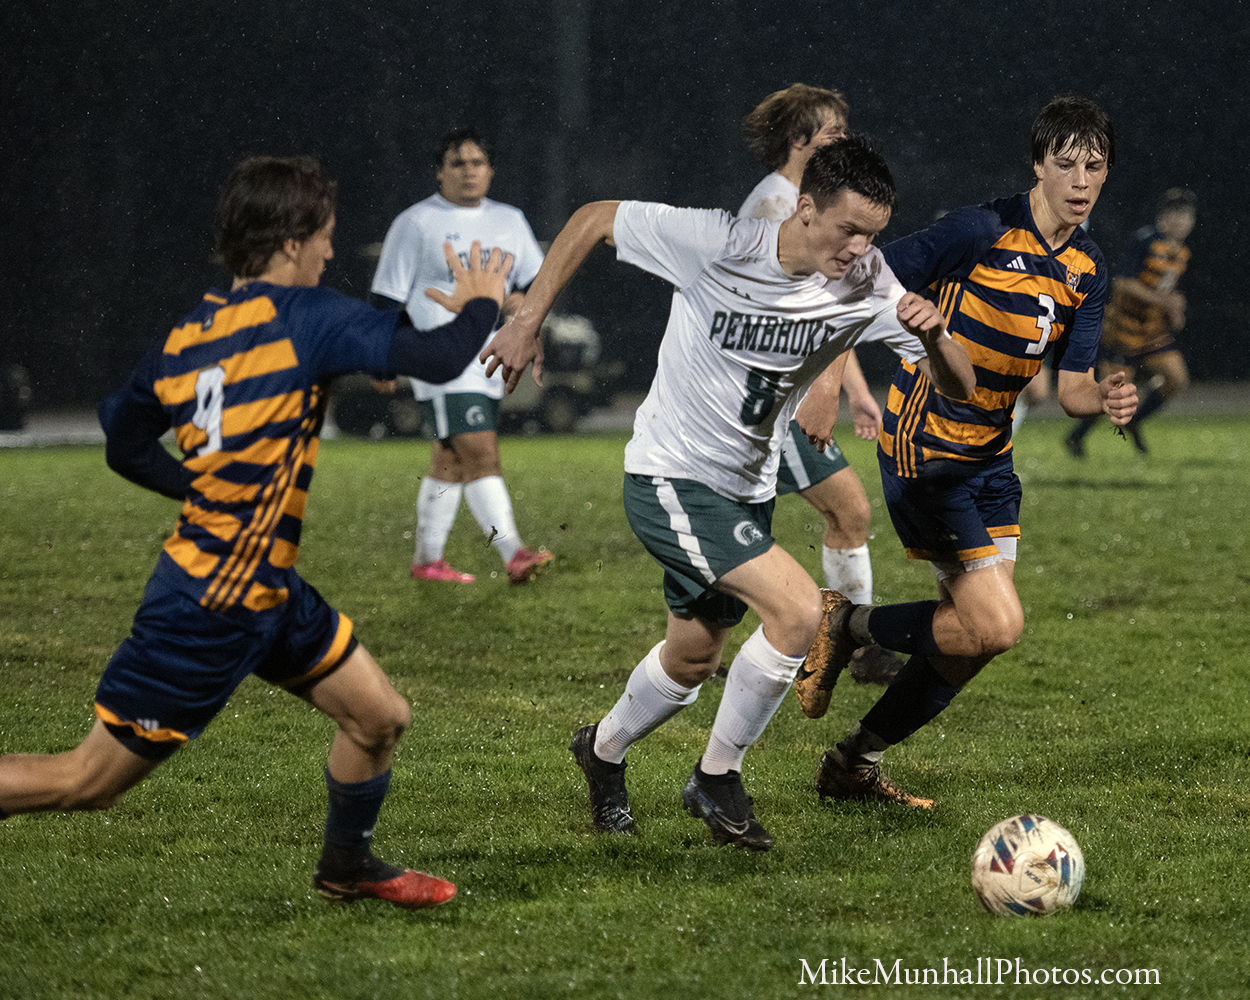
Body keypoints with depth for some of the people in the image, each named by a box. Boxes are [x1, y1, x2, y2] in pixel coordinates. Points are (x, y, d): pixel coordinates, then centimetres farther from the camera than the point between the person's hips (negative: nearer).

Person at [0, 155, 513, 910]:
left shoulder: (188, 336, 5)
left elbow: (125, 445, 14)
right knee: (89, 781, -1)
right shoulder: (304, 316, -18)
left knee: (381, 716, 15)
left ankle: (348, 868, 35)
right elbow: (438, 360, -21)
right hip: (210, 611, -9)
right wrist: (482, 303, -1)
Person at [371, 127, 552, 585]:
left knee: (450, 462, 14)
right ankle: (514, 554, -27)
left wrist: (524, 299, -4)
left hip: (489, 365, 7)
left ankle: (427, 558, 24)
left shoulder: (510, 221, 14)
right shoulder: (416, 223, -3)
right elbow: (388, 297, -2)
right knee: (481, 455, -18)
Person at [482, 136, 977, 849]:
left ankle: (603, 751, 50)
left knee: (693, 662, 19)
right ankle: (719, 778, -2)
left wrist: (933, 336, -33)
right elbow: (593, 219, -12)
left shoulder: (867, 288, -12)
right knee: (800, 610, -21)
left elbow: (959, 386, -11)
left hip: (749, 490, 6)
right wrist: (529, 322, -13)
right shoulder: (719, 244, -25)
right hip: (671, 478, -6)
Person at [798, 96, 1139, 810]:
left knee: (977, 629, 7)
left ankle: (856, 764, 22)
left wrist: (1105, 398, -17)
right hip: (925, 450, -8)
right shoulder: (982, 232, -18)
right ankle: (851, 628, 10)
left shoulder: (1087, 271, 5)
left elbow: (1071, 386, 5)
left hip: (991, 455, 8)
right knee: (996, 625, -15)